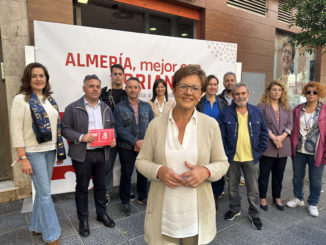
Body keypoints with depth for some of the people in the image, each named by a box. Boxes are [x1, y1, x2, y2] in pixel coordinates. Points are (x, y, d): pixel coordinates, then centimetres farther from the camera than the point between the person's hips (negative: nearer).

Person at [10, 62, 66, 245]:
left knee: (43, 190, 15)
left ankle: (37, 226, 34)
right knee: (45, 193, 0)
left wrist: (60, 151, 7)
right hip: (34, 153, -5)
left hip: (50, 151, 6)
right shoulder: (21, 99, -10)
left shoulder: (49, 99, 7)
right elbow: (16, 131, -12)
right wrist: (23, 159, -14)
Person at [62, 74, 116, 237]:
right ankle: (83, 220, 27)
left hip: (102, 153, 4)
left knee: (100, 185, 16)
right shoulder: (73, 108, -5)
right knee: (82, 187, 10)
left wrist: (113, 139, -4)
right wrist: (81, 137, -20)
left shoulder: (106, 108, 9)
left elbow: (112, 126, 14)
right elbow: (65, 129, -5)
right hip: (82, 155, -3)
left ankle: (102, 213, 34)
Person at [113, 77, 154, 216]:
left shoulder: (146, 106, 7)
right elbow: (119, 129, -9)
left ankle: (142, 197, 35)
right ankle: (125, 202, 26)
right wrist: (135, 142, -16)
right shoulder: (119, 108, -2)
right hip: (126, 147, -2)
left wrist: (145, 142, -11)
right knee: (126, 175, 8)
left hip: (144, 146, 3)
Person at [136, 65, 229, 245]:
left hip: (197, 213, 1)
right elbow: (141, 161, 2)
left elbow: (222, 163, 2)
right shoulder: (156, 124, -5)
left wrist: (206, 171, -18)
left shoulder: (210, 124, -5)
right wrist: (158, 171, -18)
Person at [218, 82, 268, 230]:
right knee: (232, 186, 16)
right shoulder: (226, 113, -6)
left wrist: (259, 151, -2)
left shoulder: (256, 111, 1)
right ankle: (234, 209, 39)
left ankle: (254, 214, 32)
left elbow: (264, 133, 6)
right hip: (232, 157, 0)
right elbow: (221, 135, -6)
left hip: (251, 157, 1)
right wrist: (225, 153, -9)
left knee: (253, 189, 11)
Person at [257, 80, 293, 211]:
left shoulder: (286, 107, 13)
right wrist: (273, 137, -17)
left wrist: (282, 136, -11)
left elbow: (290, 124, 5)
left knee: (279, 174, 14)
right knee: (264, 174, 7)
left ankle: (277, 197, 31)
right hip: (267, 145, -4)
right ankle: (262, 198, 23)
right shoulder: (262, 106, -3)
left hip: (283, 146, 4)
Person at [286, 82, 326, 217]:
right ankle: (298, 198, 37)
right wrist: (291, 146, 3)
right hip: (298, 150, 3)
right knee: (297, 176, 17)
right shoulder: (297, 109, 3)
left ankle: (313, 204, 31)